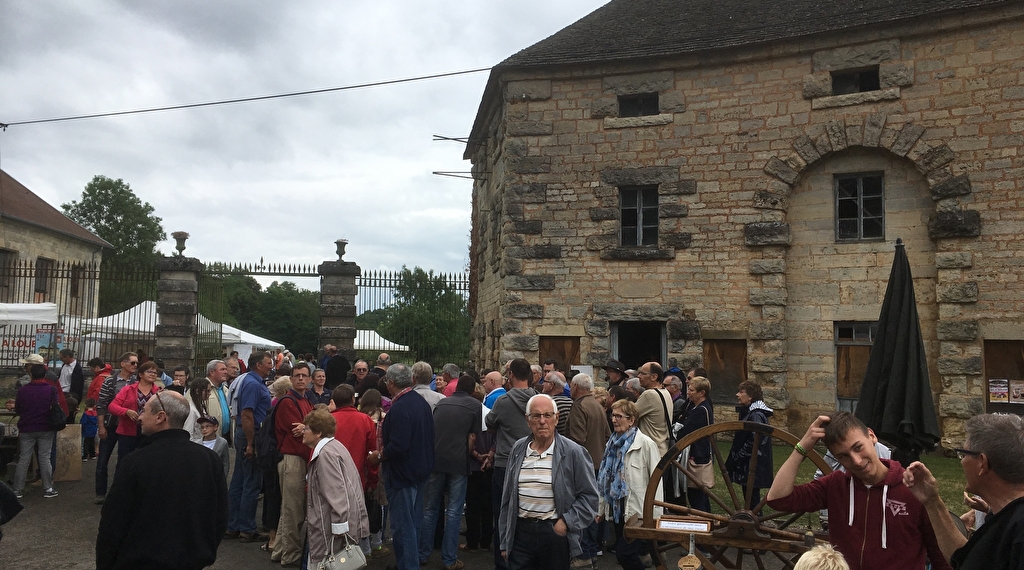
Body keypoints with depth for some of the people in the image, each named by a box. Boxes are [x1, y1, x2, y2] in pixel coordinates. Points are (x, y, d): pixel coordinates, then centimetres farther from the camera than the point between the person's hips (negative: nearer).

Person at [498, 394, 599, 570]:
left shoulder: (573, 452, -8)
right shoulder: (518, 449, 5)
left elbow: (589, 496, -4)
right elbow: (507, 497, 10)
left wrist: (567, 522, -13)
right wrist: (504, 541, 11)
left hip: (556, 532, -3)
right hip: (521, 531, 3)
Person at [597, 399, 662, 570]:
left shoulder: (646, 444, -13)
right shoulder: (613, 443, 6)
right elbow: (605, 478, 12)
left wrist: (656, 516, -13)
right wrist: (601, 508, 14)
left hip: (638, 509, -7)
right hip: (618, 508, 7)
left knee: (624, 553, -11)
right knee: (622, 552, 12)